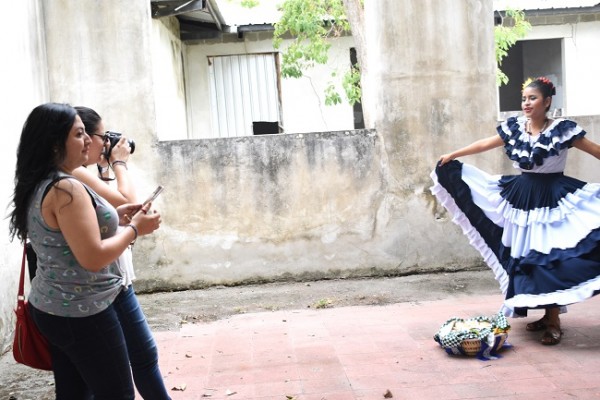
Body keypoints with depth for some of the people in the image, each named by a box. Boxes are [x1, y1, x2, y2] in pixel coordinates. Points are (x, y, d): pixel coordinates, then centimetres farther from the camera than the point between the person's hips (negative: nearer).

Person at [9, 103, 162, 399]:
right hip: (82, 313, -9)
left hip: (52, 309, 9)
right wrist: (135, 228, -13)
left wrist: (114, 218, 12)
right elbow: (93, 258, -25)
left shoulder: (38, 186, 8)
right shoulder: (66, 188, -22)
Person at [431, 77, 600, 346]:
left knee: (550, 258, -7)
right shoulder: (514, 127, 2)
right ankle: (546, 314, 21)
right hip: (522, 197, 5)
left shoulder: (563, 129, -11)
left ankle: (554, 321, 6)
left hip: (553, 198, -5)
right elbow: (484, 145, 12)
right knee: (526, 257, 7)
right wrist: (453, 155, 15)